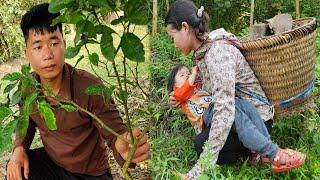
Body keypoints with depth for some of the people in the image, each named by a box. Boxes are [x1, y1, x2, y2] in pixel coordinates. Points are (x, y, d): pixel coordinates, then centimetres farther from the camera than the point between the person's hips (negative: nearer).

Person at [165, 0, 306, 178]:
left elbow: (224, 112, -37)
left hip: (255, 116, -9)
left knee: (202, 143, -26)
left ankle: (274, 155, -13)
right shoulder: (203, 51, 2)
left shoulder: (217, 52, -28)